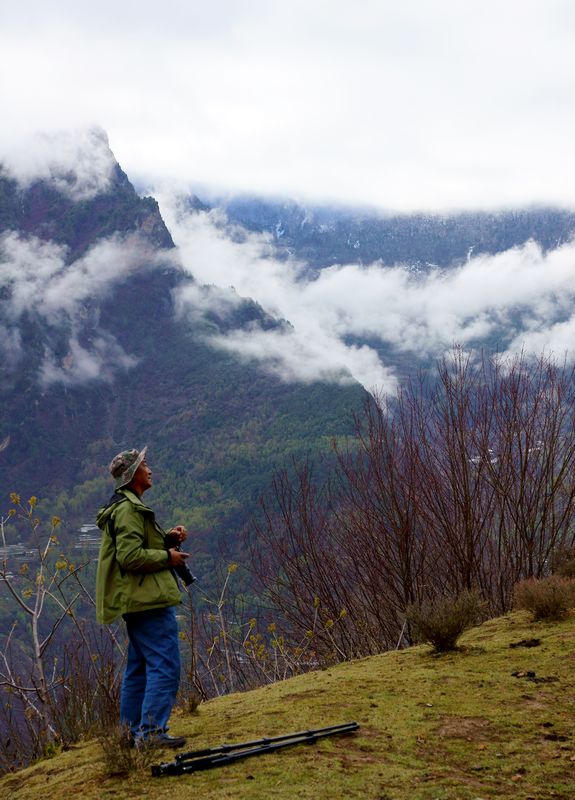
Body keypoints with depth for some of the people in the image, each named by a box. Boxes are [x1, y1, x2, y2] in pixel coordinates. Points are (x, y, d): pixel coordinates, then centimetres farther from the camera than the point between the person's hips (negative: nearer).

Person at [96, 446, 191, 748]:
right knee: (165, 666, -10)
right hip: (150, 599, -11)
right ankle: (151, 732, -10)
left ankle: (132, 731, 21)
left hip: (136, 600, 11)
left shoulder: (125, 506, 19)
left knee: (139, 667, 15)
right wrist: (168, 556, -13)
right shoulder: (129, 509, -16)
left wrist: (167, 539, 8)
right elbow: (131, 556, -24)